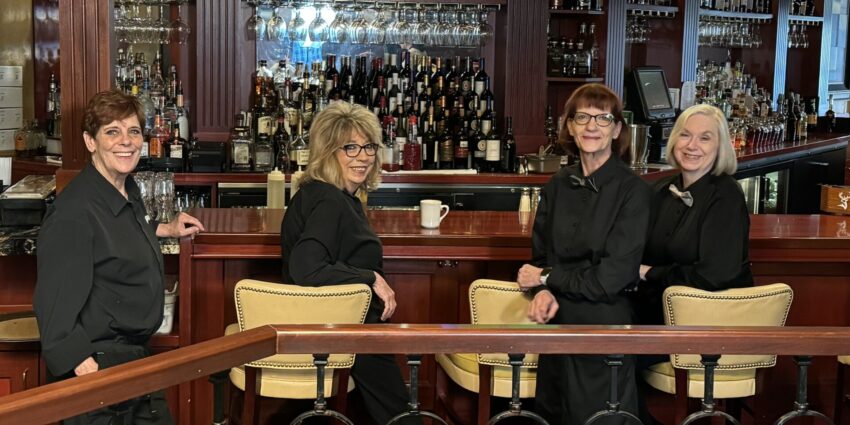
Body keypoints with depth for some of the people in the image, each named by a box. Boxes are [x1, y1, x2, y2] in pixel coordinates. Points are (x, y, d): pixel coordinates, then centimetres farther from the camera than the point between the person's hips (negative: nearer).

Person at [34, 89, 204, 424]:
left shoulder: (128, 190, 6)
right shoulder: (74, 211, -23)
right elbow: (55, 309, -26)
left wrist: (165, 230, 31)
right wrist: (90, 377, -31)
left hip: (137, 356, 9)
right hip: (96, 365, -9)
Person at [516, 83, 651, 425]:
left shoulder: (632, 191, -11)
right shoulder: (557, 186, 5)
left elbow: (611, 278, -16)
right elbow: (540, 256, 8)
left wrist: (545, 278, -7)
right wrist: (544, 292, -14)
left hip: (605, 327, -5)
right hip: (557, 324, 5)